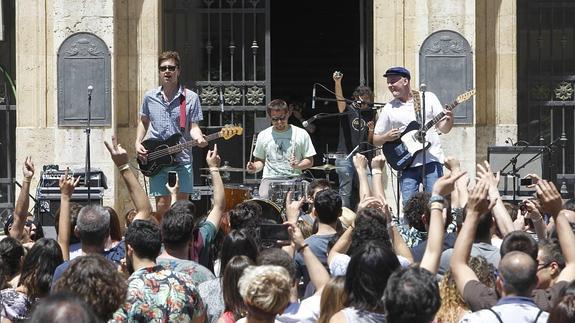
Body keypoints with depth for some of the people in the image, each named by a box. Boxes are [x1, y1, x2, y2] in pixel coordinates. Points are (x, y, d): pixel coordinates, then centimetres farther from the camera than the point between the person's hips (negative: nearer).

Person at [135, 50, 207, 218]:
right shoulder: (150, 97, 7)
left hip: (182, 160, -1)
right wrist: (138, 142, 6)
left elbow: (193, 126, 0)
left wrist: (198, 138, -22)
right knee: (162, 205, -1)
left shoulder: (190, 98, 0)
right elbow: (143, 121, 20)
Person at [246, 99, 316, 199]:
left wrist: (298, 165, -12)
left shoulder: (301, 134, 4)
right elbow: (260, 160, 20)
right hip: (270, 179, 1)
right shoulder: (263, 136, 10)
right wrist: (255, 167, -1)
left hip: (293, 179, -1)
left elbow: (310, 161, 8)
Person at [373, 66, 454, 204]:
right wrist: (387, 137, -7)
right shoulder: (389, 109, 10)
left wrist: (448, 121, -15)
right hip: (407, 164, 2)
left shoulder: (428, 98, 7)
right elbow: (375, 140, 14)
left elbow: (444, 129, 7)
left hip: (432, 160, -2)